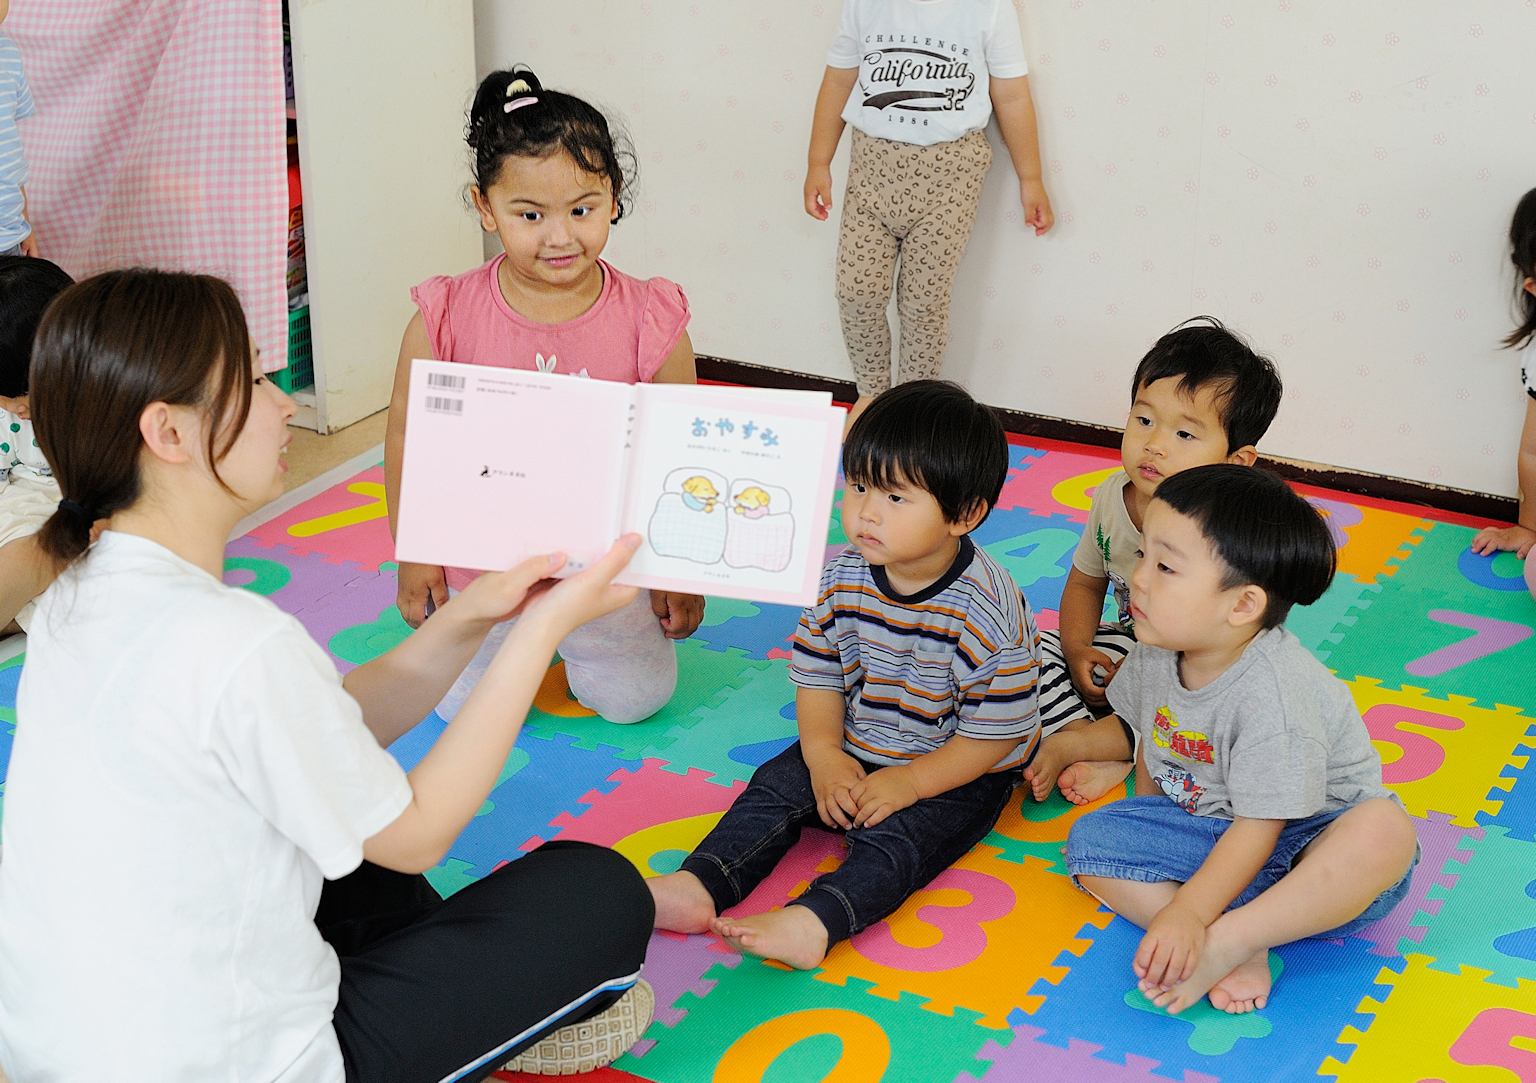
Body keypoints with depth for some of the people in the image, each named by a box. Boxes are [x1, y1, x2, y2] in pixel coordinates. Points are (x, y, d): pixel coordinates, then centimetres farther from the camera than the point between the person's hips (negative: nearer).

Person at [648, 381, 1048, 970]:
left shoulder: (987, 610, -25)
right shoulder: (839, 577, -9)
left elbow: (995, 734, -21)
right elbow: (817, 675, 1)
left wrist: (911, 782, -23)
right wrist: (824, 755, -12)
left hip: (958, 772, -5)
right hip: (854, 749, 6)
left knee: (895, 837, -27)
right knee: (777, 785, -11)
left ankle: (810, 923, -45)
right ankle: (695, 888, -21)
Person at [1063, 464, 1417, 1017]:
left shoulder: (1274, 695, -31)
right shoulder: (1156, 650, -10)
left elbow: (1259, 827, -29)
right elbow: (1152, 743, 10)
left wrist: (1186, 914, -34)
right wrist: (1142, 835, 12)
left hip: (1304, 833, -7)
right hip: (1201, 823, 7)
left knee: (1385, 832, -38)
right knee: (1089, 841, -12)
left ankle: (1225, 942, -32)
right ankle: (1243, 949, -24)